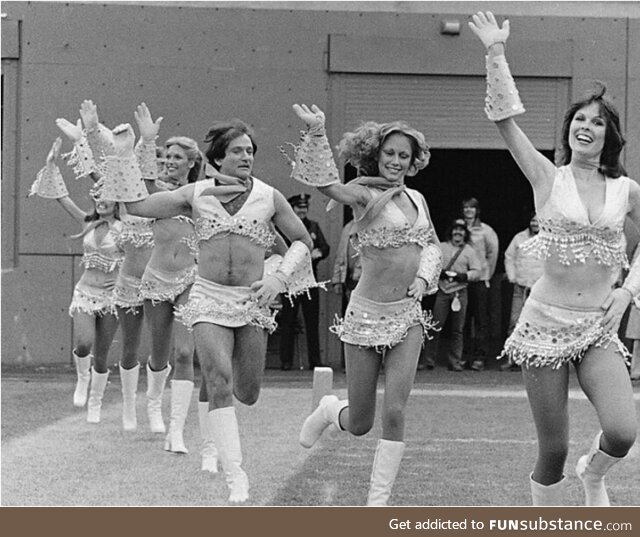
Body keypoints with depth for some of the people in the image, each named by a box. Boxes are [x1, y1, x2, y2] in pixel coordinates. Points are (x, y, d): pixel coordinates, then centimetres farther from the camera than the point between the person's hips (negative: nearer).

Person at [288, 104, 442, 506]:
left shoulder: (416, 198, 9)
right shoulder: (365, 195, -9)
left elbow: (432, 245, 23)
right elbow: (326, 183, -29)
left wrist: (424, 277, 2)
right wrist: (317, 134, -43)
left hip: (409, 314, 4)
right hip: (368, 313, -4)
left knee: (395, 412, -9)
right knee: (360, 423, 6)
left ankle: (379, 500, -1)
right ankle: (329, 410, 43)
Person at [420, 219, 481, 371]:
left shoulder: (469, 250, 10)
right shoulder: (441, 248, 11)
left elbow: (477, 271, 4)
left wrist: (465, 276, -13)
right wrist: (438, 272, -11)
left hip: (460, 292, 1)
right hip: (442, 291, -1)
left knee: (457, 329, 2)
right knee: (436, 326, -6)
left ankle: (455, 361, 7)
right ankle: (429, 360, -1)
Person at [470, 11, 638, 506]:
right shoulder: (548, 178, 0)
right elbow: (505, 118, -9)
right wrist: (496, 52, -15)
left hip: (599, 329, 1)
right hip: (547, 324, -1)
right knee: (553, 450, -1)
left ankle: (593, 474, 17)